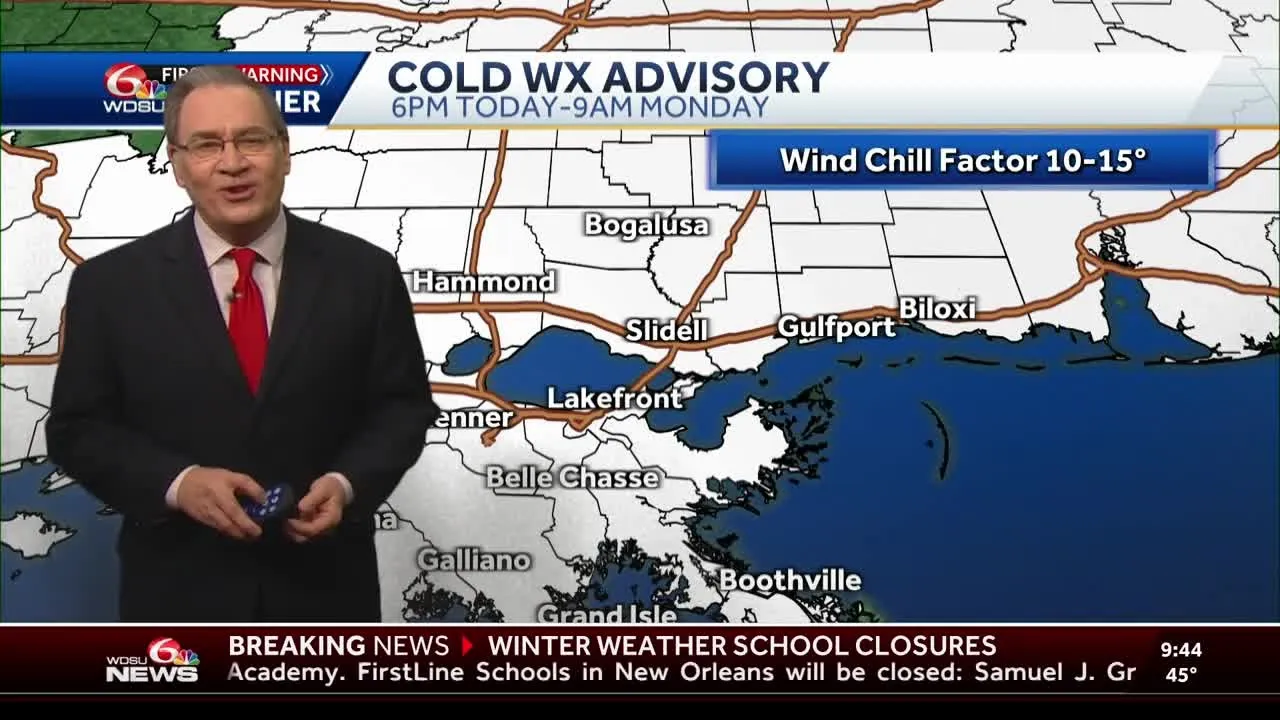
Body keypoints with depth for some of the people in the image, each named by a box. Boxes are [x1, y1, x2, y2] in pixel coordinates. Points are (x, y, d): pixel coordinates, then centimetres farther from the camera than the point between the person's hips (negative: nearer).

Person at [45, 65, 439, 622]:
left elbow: (403, 405, 3)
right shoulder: (109, 284, -3)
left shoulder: (364, 273, -2)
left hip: (324, 589, 1)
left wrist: (347, 483, -15)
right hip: (178, 593, 0)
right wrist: (176, 482, -18)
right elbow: (78, 428, -1)